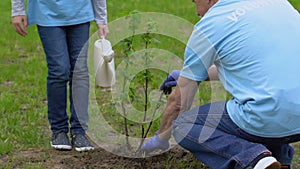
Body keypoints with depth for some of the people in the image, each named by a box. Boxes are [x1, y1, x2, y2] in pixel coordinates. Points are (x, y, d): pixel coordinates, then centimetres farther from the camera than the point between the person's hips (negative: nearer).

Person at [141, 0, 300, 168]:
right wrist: (190, 75, 37)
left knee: (183, 125, 14)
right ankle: (280, 154, 13)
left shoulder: (209, 24, 0)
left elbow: (179, 100, 11)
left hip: (266, 120, -7)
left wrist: (161, 138, 29)